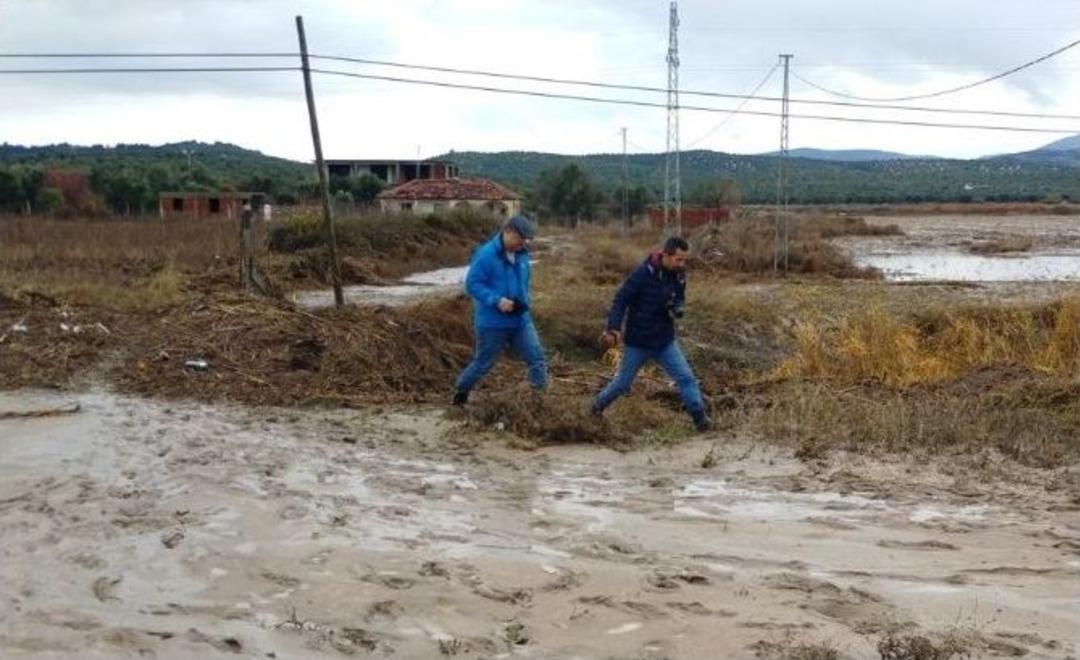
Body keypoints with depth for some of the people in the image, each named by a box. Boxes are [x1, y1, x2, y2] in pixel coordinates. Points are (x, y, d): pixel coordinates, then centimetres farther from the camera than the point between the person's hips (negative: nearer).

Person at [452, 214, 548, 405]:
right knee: (483, 363, 7)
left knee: (537, 357, -4)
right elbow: (472, 284, -18)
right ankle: (460, 392, 29)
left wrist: (524, 301, 7)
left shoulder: (522, 254, 5)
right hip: (492, 323, -6)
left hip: (520, 319, 6)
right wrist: (497, 300, -27)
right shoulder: (486, 255, -17)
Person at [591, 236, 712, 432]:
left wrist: (677, 309, -12)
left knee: (686, 378, -6)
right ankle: (598, 405, 35)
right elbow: (621, 300, -17)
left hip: (666, 341, 4)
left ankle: (700, 417, 1)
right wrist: (613, 329, -25)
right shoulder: (643, 273, -21)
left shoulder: (678, 274, -4)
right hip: (638, 342, -4)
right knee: (622, 384, 11)